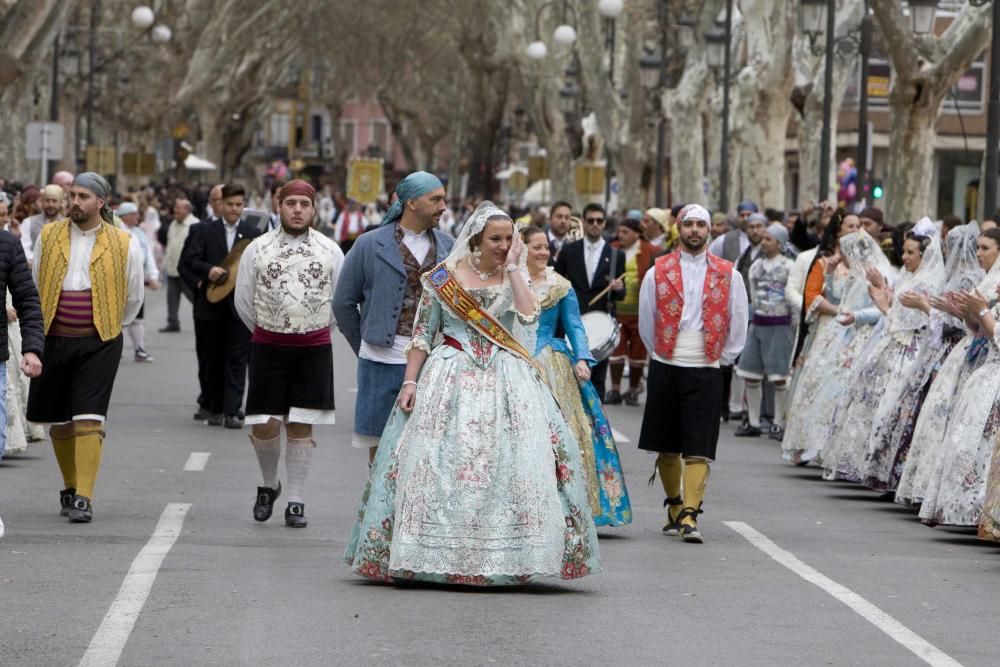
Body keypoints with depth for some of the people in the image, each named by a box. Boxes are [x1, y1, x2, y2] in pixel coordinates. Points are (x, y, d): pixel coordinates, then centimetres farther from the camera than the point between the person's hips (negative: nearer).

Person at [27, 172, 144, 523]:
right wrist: (40, 330, 15)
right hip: (53, 340, 3)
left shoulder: (123, 244, -1)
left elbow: (133, 299, 11)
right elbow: (34, 289, 16)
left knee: (88, 420, -12)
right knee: (59, 421, 10)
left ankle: (84, 498, -13)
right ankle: (70, 488, 27)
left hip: (99, 344, -3)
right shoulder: (48, 237, 5)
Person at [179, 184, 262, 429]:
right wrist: (208, 271, -18)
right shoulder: (204, 231, 6)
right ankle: (215, 410, 18)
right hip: (211, 305, 1)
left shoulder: (253, 233, 8)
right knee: (212, 359, 7)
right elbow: (188, 260, -2)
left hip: (240, 306, -1)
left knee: (237, 360, -5)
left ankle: (232, 412, -7)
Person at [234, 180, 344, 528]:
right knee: (264, 426, -3)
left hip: (314, 349, 0)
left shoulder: (330, 251, 3)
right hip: (268, 347, 0)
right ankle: (269, 484, 23)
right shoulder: (258, 249, 1)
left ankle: (296, 502, 9)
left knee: (301, 427, 1)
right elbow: (244, 300, 9)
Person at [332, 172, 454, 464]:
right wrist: (364, 347, 9)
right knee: (380, 440, 4)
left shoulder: (447, 247, 7)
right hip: (383, 361, -2)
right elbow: (344, 302, 6)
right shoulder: (370, 245, 0)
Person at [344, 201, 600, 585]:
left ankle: (504, 559, -3)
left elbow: (529, 316, -11)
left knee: (506, 464, -7)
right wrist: (410, 381, -3)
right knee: (441, 465, -5)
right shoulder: (444, 278, 4)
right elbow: (422, 335, 5)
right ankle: (435, 556, 2)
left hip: (504, 383, 1)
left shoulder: (515, 279, 9)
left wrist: (512, 267, -6)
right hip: (450, 380, -1)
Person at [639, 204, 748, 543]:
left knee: (698, 449, -9)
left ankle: (690, 516, -14)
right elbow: (646, 323, 12)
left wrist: (722, 357, 9)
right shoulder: (658, 272, 4)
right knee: (667, 446, 10)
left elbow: (738, 324, 10)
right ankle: (675, 506, 27)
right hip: (665, 369, 1)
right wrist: (662, 352, 10)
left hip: (706, 371, -1)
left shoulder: (728, 275, 4)